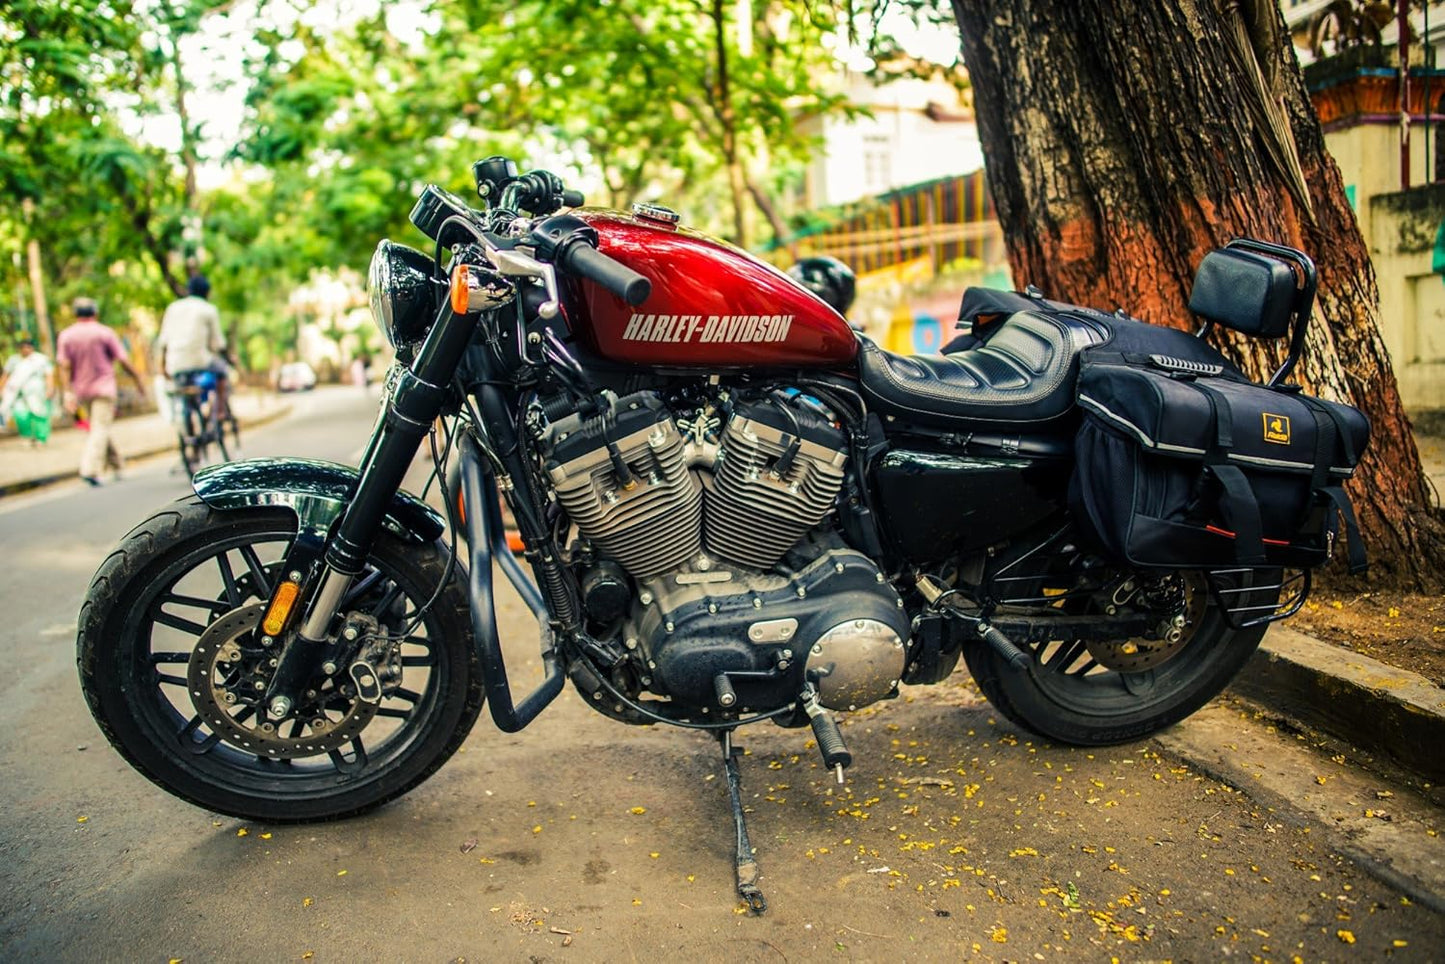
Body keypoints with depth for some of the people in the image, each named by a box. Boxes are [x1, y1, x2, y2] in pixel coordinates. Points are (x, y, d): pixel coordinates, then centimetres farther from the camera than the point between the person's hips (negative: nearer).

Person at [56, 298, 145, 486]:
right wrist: (138, 379, 5)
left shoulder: (65, 336, 4)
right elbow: (123, 361, -7)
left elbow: (64, 367, -5)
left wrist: (68, 393, -8)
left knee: (99, 428, 18)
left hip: (82, 389, 4)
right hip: (104, 387, -4)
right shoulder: (105, 333, -4)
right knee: (101, 429, -8)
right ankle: (90, 469, -23)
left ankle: (117, 465, 22)